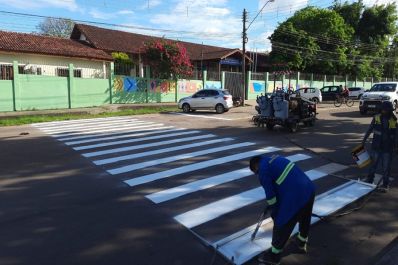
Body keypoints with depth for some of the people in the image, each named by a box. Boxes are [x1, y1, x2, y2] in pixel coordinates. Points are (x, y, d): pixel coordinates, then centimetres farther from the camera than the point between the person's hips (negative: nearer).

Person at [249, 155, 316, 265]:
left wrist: (274, 212, 9)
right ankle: (302, 243, 54)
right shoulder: (275, 159, 18)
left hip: (296, 197, -9)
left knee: (281, 225, 9)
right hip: (309, 188, 9)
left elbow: (270, 195, -7)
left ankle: (274, 256, 26)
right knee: (305, 219, 30)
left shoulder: (263, 170, -8)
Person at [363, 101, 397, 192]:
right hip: (376, 147, 1)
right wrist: (364, 140, 4)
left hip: (388, 148, -1)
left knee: (386, 167, 9)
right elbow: (369, 130, 3)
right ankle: (369, 180, 28)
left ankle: (385, 185, 21)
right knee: (374, 164, 12)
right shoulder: (377, 118, -5)